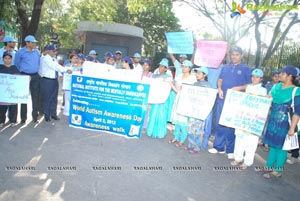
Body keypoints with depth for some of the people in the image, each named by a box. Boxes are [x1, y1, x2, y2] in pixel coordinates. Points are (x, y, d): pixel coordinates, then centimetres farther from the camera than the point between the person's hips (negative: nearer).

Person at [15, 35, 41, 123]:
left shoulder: (37, 52, 8)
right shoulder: (20, 52, -4)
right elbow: (17, 64, 4)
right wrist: (21, 74, 8)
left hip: (35, 76, 3)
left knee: (35, 96, 4)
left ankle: (35, 116, 12)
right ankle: (23, 118, 10)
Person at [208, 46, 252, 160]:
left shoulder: (246, 69, 1)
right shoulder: (225, 67, 14)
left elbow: (250, 84, -2)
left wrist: (238, 88, -18)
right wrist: (219, 88, -4)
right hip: (222, 99, 4)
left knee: (232, 125, 1)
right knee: (219, 123, 7)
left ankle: (230, 150, 14)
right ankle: (219, 147, 19)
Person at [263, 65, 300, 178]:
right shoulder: (276, 86, 6)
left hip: (284, 123, -6)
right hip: (272, 121, 6)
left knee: (280, 146, 4)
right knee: (272, 144, 15)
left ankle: (278, 171, 17)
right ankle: (269, 166, 28)